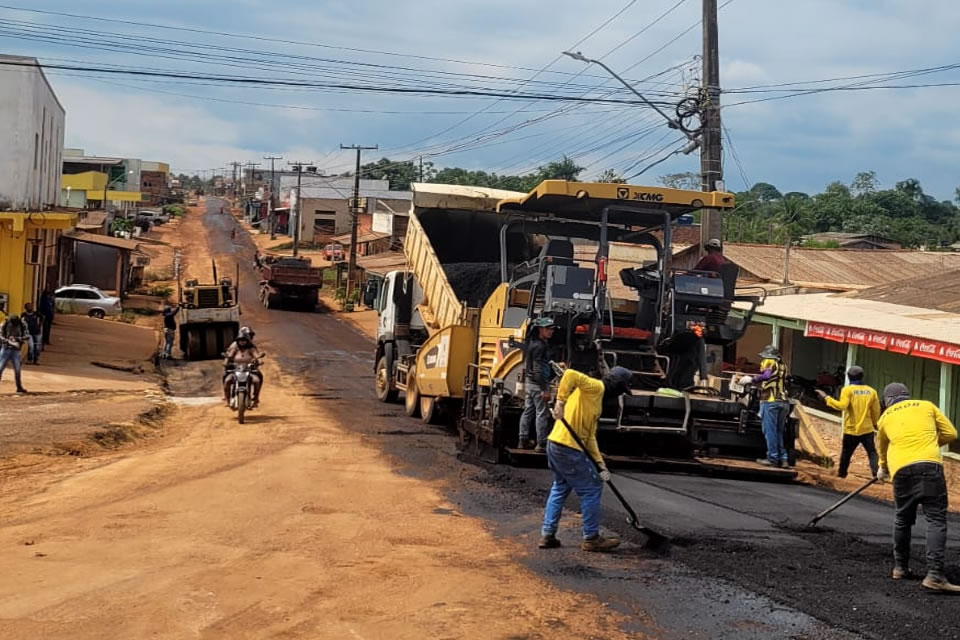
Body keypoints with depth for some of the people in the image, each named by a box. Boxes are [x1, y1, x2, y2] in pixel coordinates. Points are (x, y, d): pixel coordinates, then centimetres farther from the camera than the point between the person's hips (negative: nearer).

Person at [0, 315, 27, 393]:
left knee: (17, 370, 4)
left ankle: (19, 387, 17)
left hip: (16, 350, 2)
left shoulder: (21, 326, 0)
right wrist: (9, 342, -25)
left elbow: (26, 336, -7)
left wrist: (16, 338, -22)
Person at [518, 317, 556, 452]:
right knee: (542, 414, -6)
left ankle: (524, 440, 21)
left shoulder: (533, 343, 12)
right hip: (538, 384, -10)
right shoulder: (539, 346, -17)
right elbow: (538, 369, -22)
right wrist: (544, 389, -22)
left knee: (528, 411, 14)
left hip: (529, 382, 10)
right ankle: (541, 444, -5)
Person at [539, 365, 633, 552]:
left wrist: (600, 464, 11)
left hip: (555, 445, 10)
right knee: (592, 489, 2)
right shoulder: (596, 387, -7)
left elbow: (590, 436, 18)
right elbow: (570, 375, -25)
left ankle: (547, 535, 25)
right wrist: (560, 401, -29)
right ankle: (591, 538, 11)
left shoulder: (597, 400, 20)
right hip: (568, 448, -10)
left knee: (560, 488, 22)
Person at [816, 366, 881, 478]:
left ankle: (841, 473, 26)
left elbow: (841, 406, -24)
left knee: (846, 453, 15)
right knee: (872, 452, 3)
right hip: (867, 429, 2)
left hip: (851, 430, -2)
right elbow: (876, 411, 6)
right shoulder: (871, 391, 2)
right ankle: (876, 473, -12)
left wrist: (826, 398, -18)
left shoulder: (848, 390, -11)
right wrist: (875, 424, 23)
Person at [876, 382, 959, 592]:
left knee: (903, 519, 20)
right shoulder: (927, 406, 18)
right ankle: (934, 575, -16)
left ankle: (900, 567, 28)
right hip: (929, 464, -2)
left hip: (901, 469, 2)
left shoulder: (885, 417, 23)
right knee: (936, 519, -5)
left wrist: (883, 468, 59)